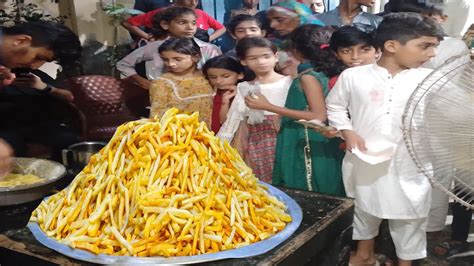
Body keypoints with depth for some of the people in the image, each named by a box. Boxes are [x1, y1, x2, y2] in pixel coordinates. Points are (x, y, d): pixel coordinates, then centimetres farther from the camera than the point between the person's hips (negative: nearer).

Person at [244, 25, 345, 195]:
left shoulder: (308, 77, -16)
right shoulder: (321, 73, 7)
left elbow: (319, 116, -21)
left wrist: (269, 107, -21)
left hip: (307, 146, -9)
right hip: (313, 144, 9)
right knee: (320, 199, 15)